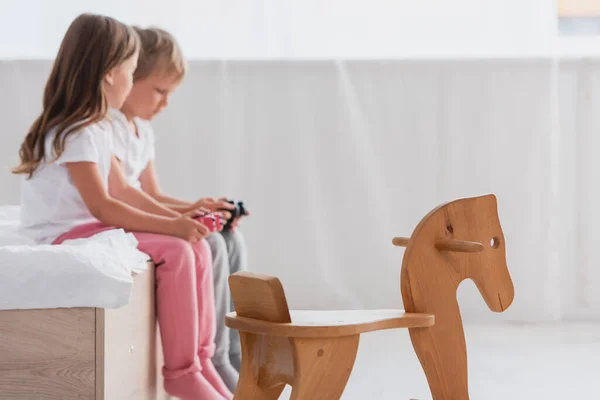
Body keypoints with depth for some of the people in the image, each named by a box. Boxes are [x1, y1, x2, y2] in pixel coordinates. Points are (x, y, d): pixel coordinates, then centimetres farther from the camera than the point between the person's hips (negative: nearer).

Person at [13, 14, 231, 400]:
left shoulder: (99, 126, 12)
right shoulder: (77, 133, -20)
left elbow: (122, 191, 14)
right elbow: (102, 207, -24)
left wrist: (177, 217, 3)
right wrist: (170, 226, -22)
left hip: (91, 227, 10)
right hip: (67, 234, -10)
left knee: (197, 248, -2)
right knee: (175, 253, -25)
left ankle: (201, 359, -1)